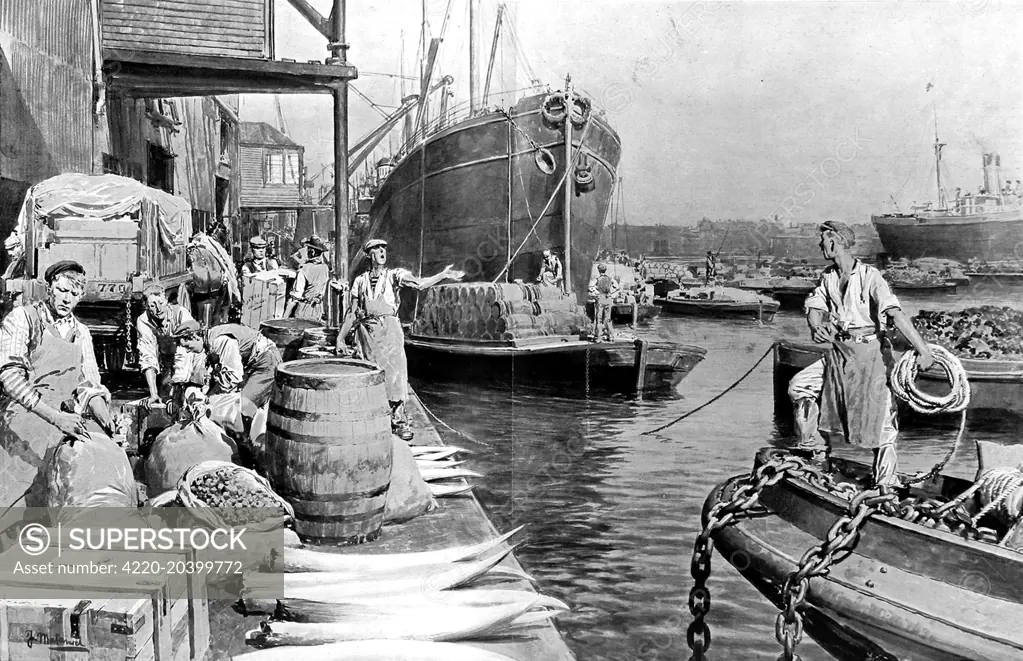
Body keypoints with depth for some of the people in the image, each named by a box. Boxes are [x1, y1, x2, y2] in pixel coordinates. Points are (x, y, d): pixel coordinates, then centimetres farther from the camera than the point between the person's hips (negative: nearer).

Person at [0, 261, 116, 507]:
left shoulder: (81, 332, 16)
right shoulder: (22, 318, 0)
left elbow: (88, 381, 13)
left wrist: (101, 410, -12)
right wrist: (54, 416, -23)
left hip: (65, 422, 5)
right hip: (24, 419, -4)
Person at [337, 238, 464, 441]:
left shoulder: (394, 275, 9)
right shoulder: (360, 280, 15)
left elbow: (418, 284, -9)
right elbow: (351, 312, 18)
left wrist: (443, 275, -20)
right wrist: (340, 338, 15)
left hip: (389, 327, -2)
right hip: (367, 330, 2)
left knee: (396, 370, -9)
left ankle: (399, 421, -2)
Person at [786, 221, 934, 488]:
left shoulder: (870, 276, -18)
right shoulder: (828, 277, 5)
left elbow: (896, 313, -28)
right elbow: (814, 306, 2)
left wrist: (923, 350, -35)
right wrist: (816, 327, -23)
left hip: (870, 353, -7)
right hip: (840, 352, 7)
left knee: (881, 418, -3)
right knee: (798, 385, 5)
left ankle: (886, 484, 5)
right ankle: (813, 446, 21)